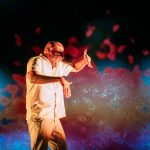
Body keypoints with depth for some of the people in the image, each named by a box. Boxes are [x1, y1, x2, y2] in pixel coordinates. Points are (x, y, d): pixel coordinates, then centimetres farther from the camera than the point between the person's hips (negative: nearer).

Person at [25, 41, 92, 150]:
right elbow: (32, 78, -28)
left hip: (54, 117, 8)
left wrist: (85, 59, 10)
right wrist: (60, 79, -35)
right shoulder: (37, 61, -7)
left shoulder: (59, 65, 17)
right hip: (39, 116, -8)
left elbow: (75, 68, 32)